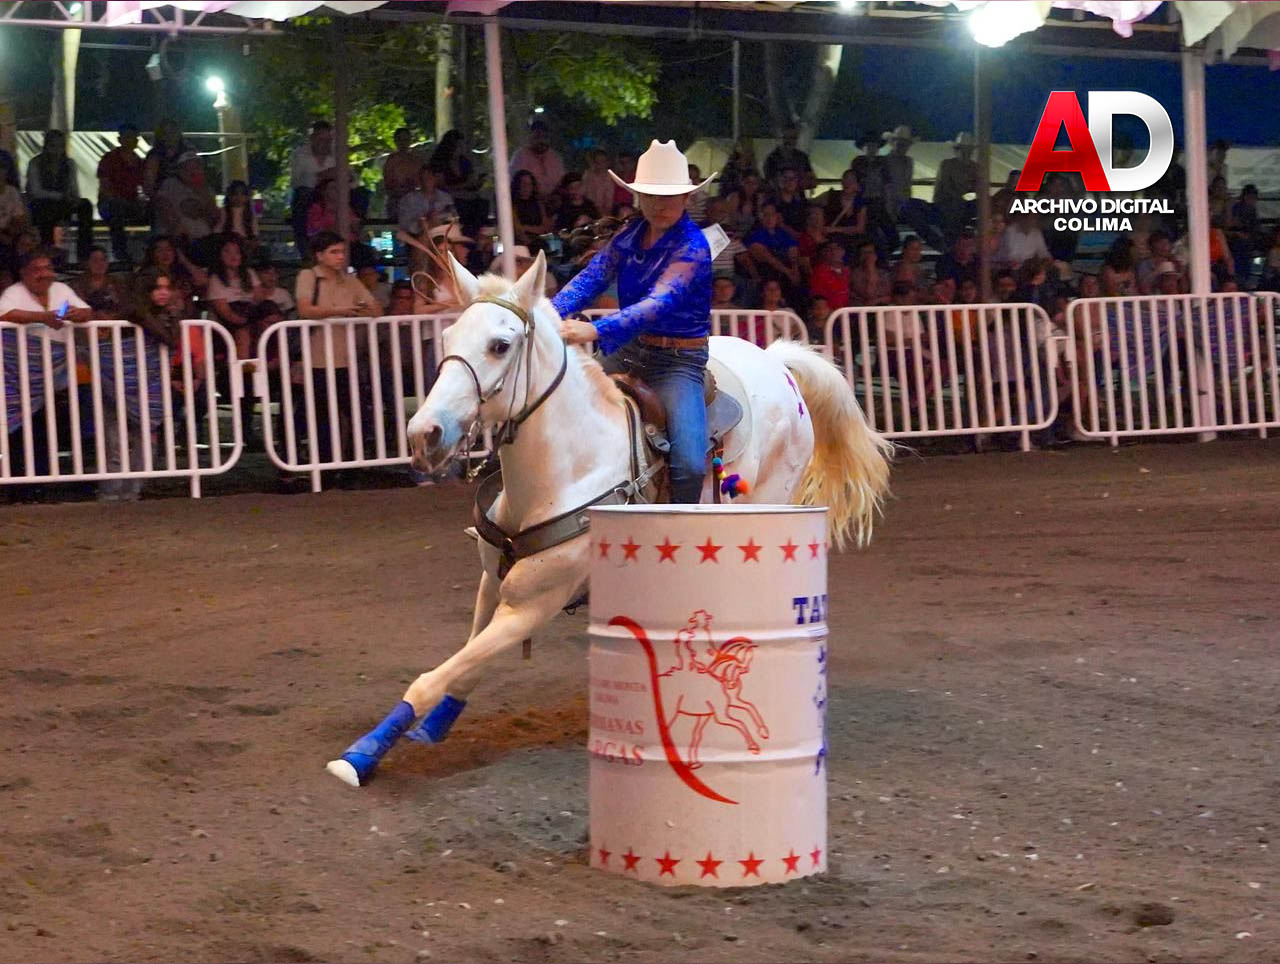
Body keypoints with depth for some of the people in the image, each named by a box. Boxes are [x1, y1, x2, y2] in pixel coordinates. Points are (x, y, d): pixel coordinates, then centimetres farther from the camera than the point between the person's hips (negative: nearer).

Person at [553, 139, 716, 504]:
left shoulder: (691, 247, -16)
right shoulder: (627, 238, 5)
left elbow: (660, 302, -30)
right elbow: (589, 280, -5)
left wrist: (596, 330, -45)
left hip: (678, 360, -6)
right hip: (628, 351, 6)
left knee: (689, 465, -22)